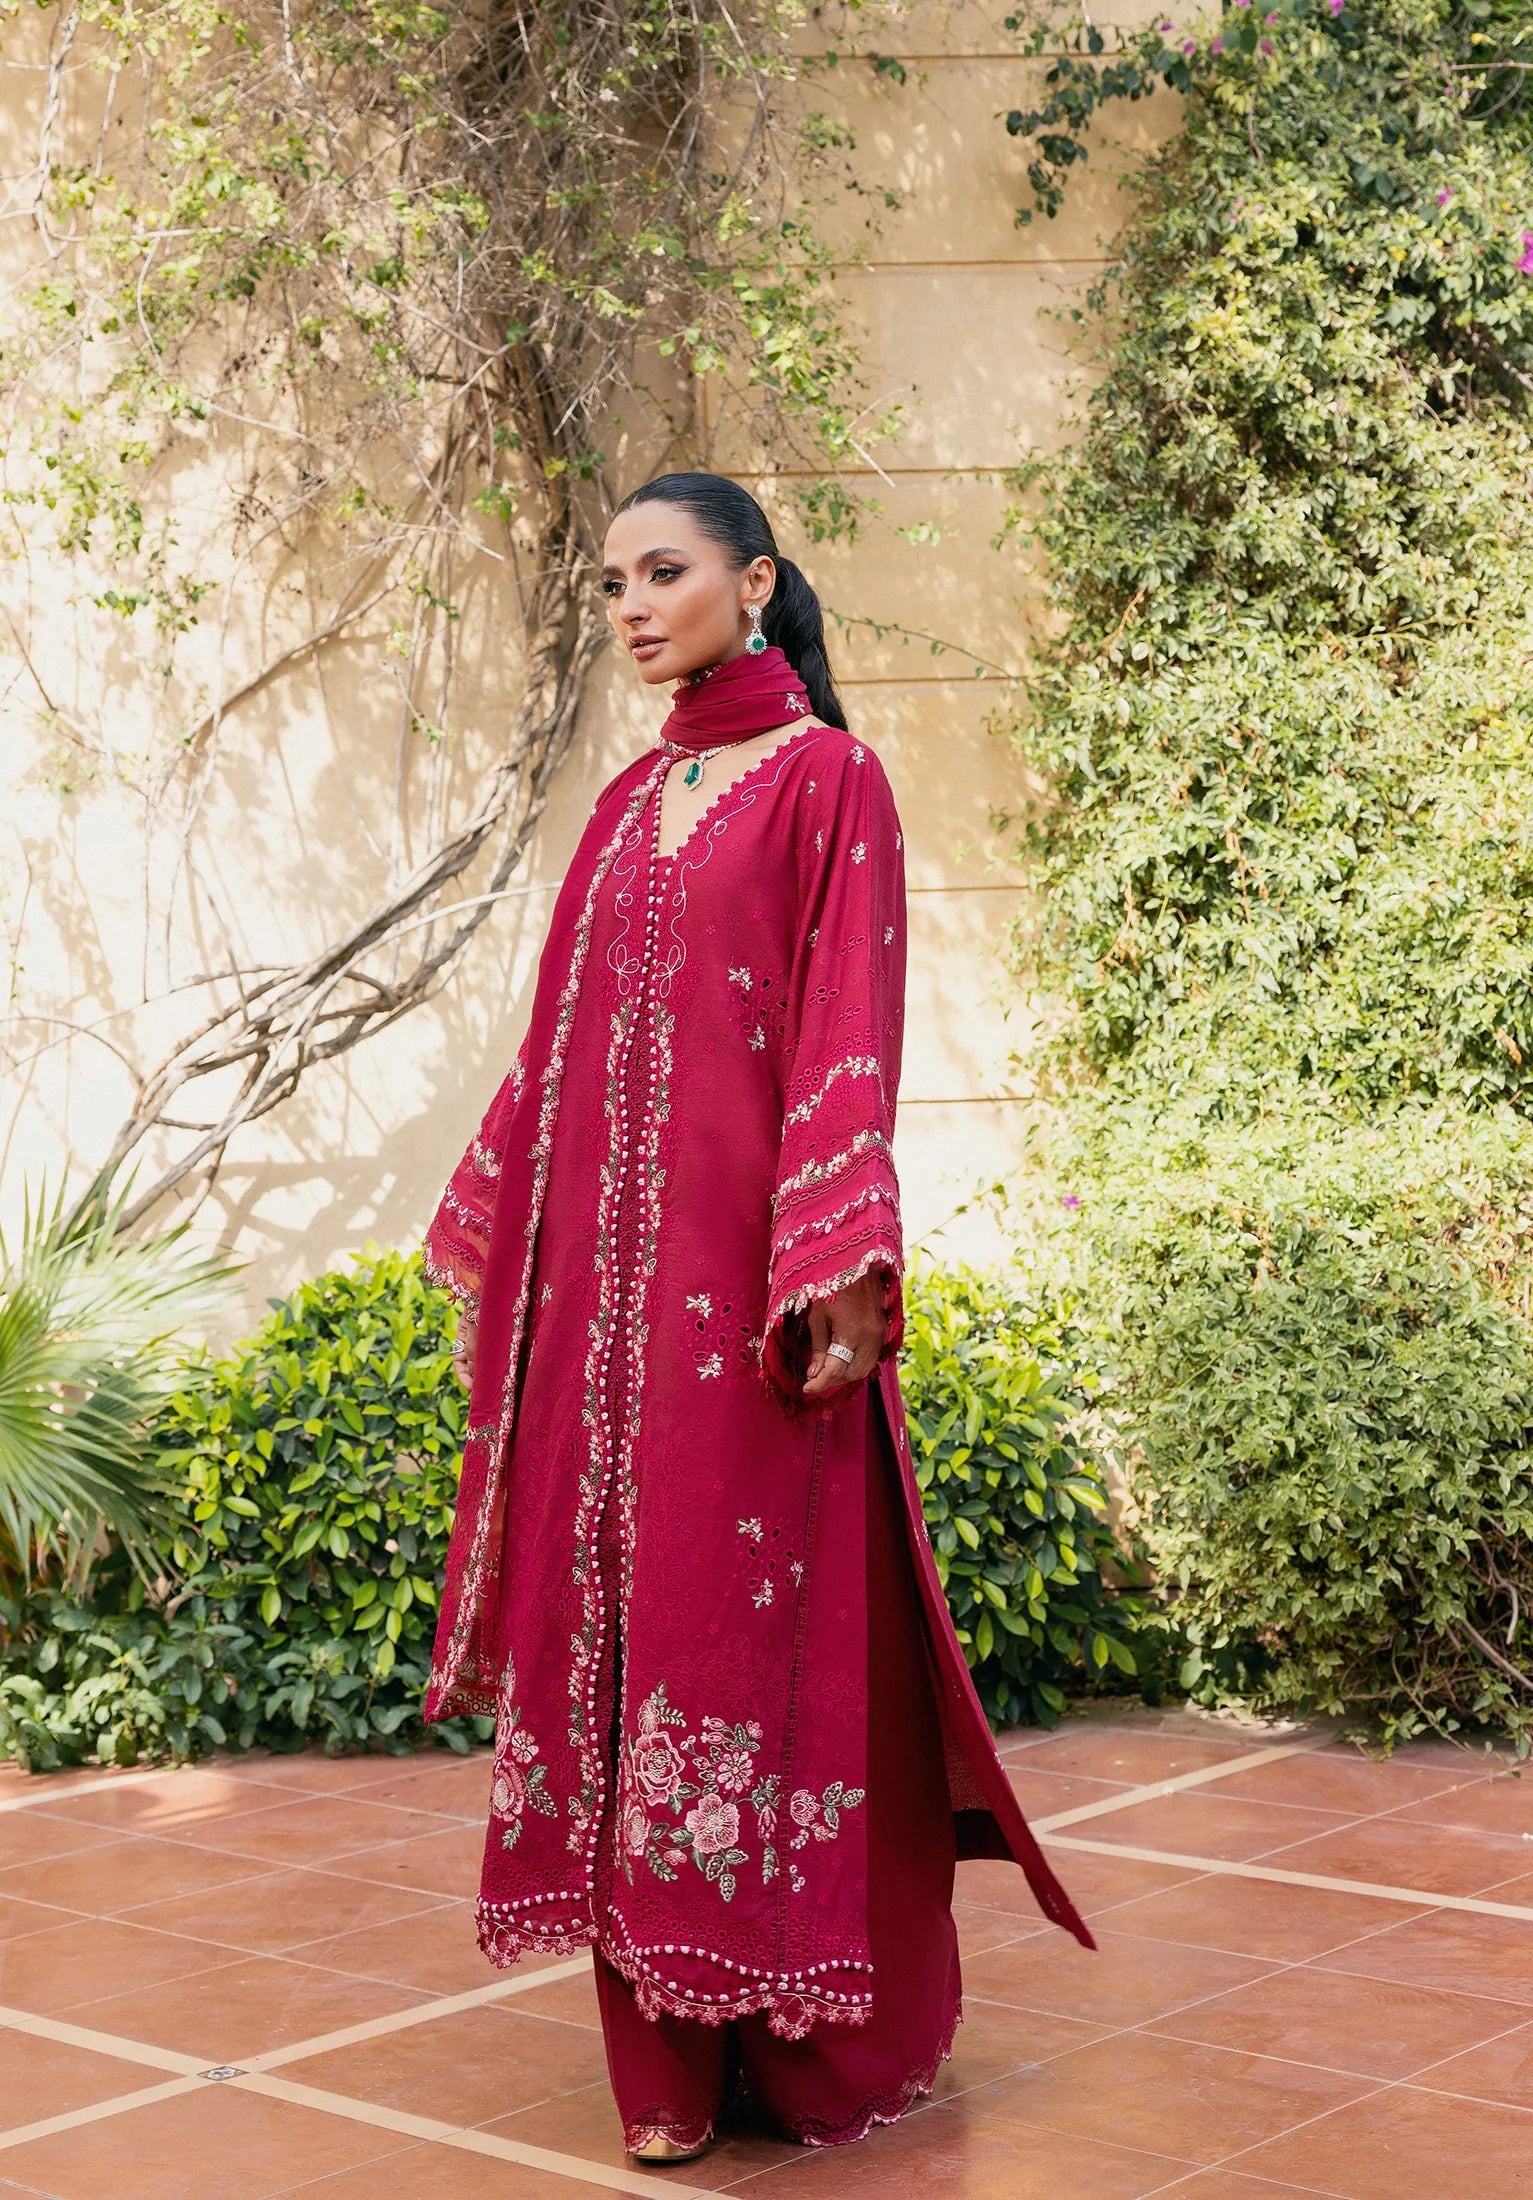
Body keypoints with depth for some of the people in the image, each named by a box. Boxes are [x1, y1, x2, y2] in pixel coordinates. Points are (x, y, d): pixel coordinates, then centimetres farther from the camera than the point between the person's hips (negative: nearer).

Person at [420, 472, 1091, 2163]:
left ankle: (818, 2040, 8)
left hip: (746, 1269, -6)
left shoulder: (827, 781, -1)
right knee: (624, 1602, 4)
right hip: (607, 1264, 6)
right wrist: (488, 1242, 16)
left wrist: (837, 1277, -18)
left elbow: (847, 1034, -10)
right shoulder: (628, 803, 17)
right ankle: (674, 2053, 11)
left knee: (761, 1614, -4)